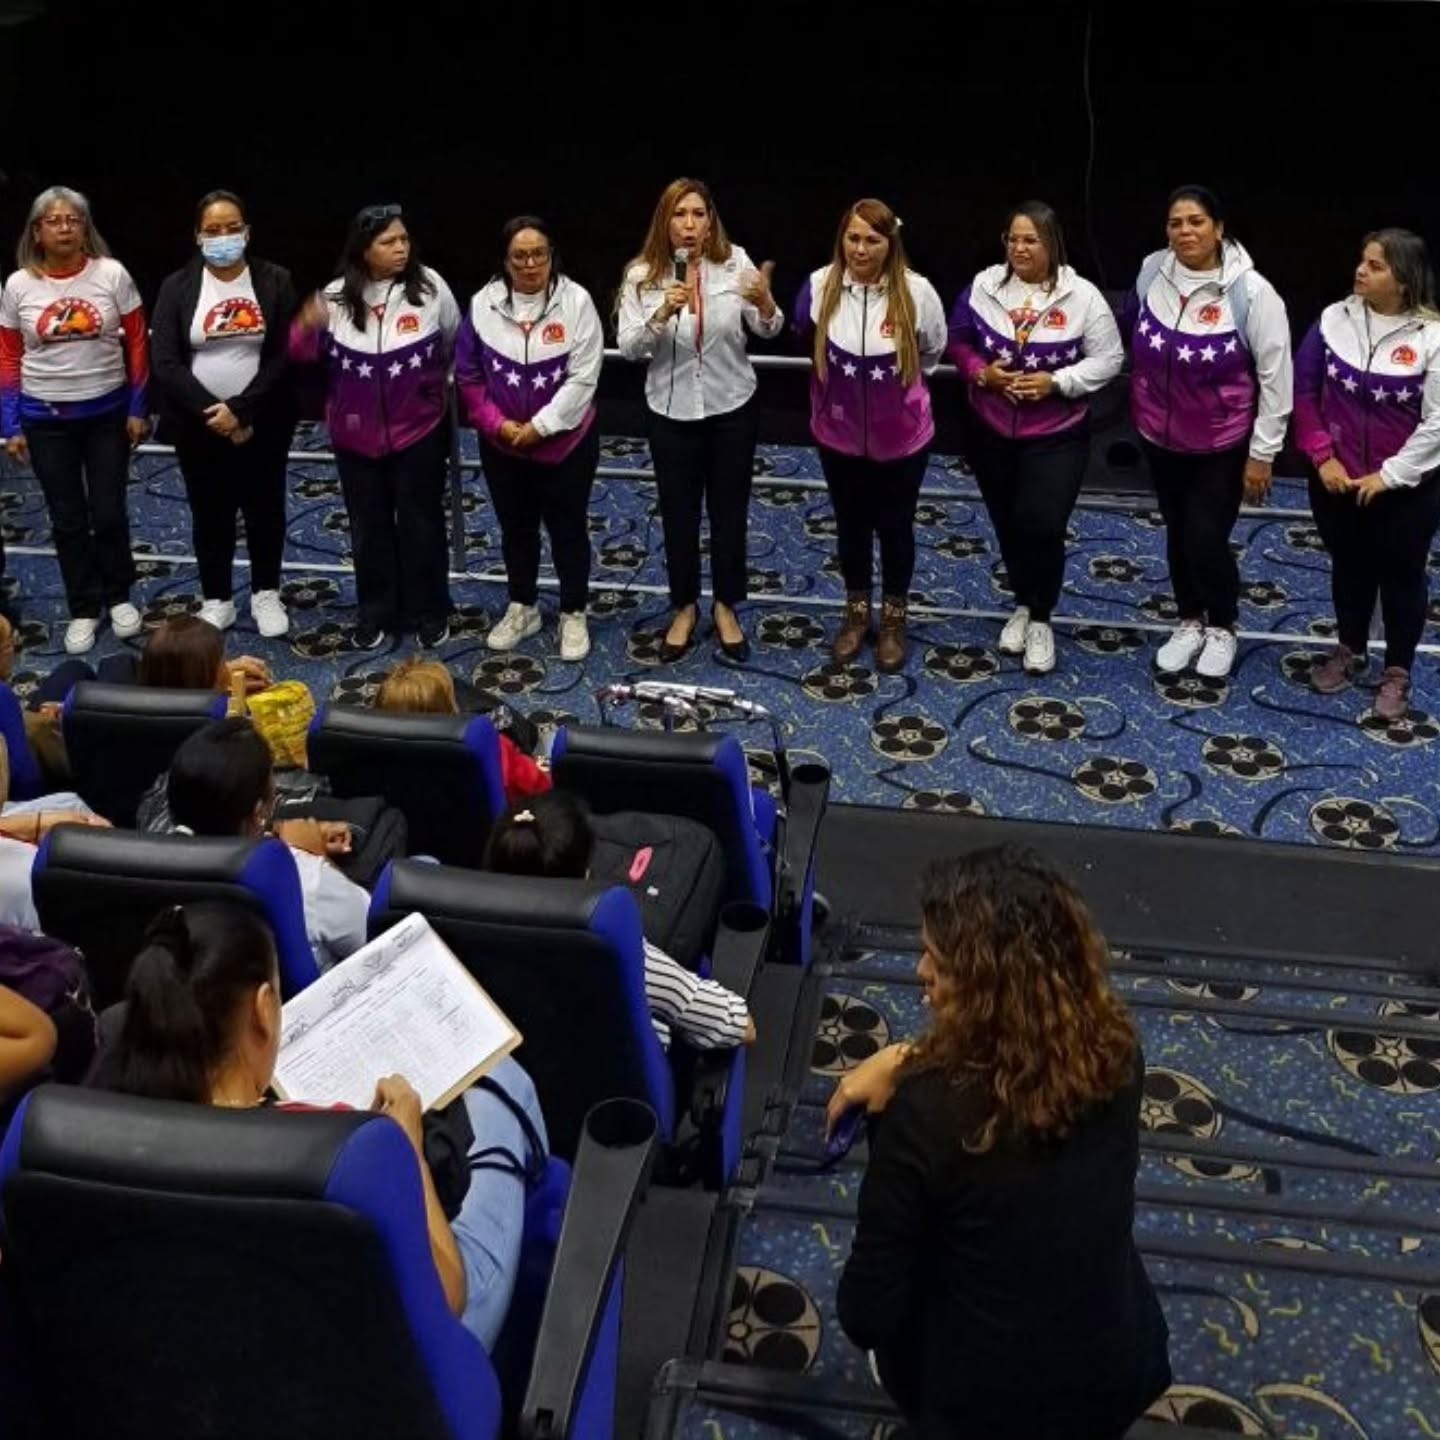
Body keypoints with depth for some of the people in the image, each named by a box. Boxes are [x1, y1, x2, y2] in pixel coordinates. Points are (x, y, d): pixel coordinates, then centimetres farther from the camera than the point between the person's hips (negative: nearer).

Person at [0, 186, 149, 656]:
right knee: (68, 519, 9)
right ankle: (83, 610, 22)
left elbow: (137, 344, -2)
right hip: (46, 419, 1)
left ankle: (119, 597, 28)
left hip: (107, 412, -1)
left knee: (109, 513, 6)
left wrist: (138, 409, -3)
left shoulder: (112, 274, -8)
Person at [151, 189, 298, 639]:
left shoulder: (275, 281, -5)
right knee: (209, 513, 11)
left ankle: (266, 594, 29)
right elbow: (166, 363, -10)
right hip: (199, 425, 1)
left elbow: (284, 357, -10)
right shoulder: (177, 287, -3)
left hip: (262, 423, -1)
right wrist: (212, 414, -20)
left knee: (264, 509, 12)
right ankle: (216, 600, 26)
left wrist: (240, 410, -19)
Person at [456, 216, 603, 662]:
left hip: (565, 441, -3)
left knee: (568, 529, 9)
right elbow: (469, 375, 0)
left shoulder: (576, 301, -15)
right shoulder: (484, 304, -6)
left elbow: (583, 378, -17)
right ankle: (522, 608, 35)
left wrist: (539, 427, -17)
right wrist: (498, 424, -10)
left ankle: (574, 615, 25)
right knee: (515, 528, 17)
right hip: (502, 445, 3)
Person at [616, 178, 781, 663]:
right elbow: (627, 346, -12)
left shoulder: (735, 263, -10)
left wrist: (765, 304, -28)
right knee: (679, 513, 12)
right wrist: (662, 313, -29)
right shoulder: (643, 274, -9)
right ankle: (685, 608, 30)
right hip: (672, 411, 0)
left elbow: (768, 330, -6)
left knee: (730, 510, 12)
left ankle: (725, 607, 29)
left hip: (732, 406, 0)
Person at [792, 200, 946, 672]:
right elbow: (804, 342, 5)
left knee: (895, 527, 14)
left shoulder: (916, 292, -19)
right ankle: (857, 613, 38)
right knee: (851, 525, 18)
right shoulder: (820, 286, -15)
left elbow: (932, 352, 1)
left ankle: (893, 620, 33)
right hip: (839, 434, 2)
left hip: (901, 438, -1)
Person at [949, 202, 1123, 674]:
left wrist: (1057, 382, -20)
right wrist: (981, 372, -13)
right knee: (1008, 526, 15)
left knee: (1041, 527, -11)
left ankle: (1040, 618, 12)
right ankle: (1024, 604, 39)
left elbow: (1109, 358, -7)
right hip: (992, 433, 3)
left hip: (1056, 437, -3)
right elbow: (958, 340, 6)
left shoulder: (1081, 297, -12)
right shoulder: (983, 287, -5)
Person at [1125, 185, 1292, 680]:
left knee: (1206, 540, -3)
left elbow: (1276, 377, -14)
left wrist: (1263, 453, -12)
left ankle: (1221, 628, 24)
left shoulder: (1251, 291, -20)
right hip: (1161, 436, 4)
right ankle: (1189, 622, 38)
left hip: (1223, 443, -4)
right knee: (1177, 533, 16)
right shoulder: (1152, 272, -9)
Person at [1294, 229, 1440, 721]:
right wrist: (1323, 457, -9)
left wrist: (1389, 476, -16)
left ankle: (1397, 672, 27)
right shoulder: (1334, 319, -8)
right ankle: (1350, 651, 41)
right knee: (1349, 567, 20)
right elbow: (1304, 392, -2)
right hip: (1337, 480, 3)